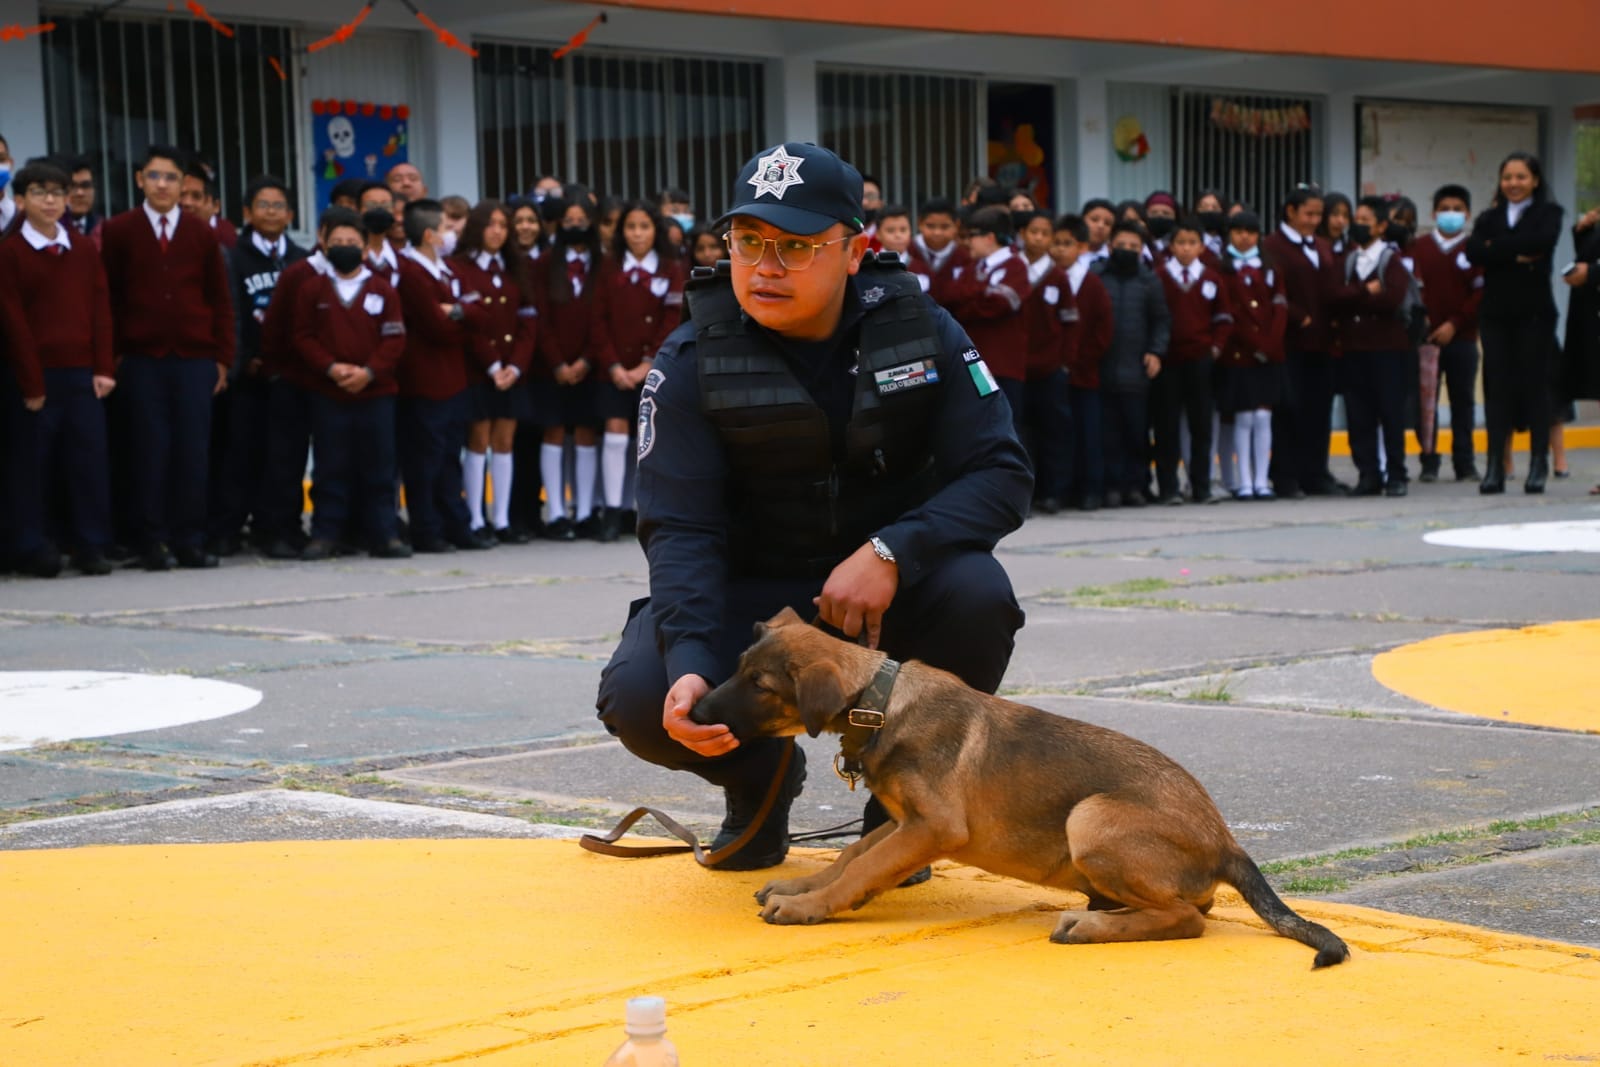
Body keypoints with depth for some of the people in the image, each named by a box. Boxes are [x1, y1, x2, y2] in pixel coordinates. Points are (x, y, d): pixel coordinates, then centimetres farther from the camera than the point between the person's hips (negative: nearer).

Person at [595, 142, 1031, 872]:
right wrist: (690, 666, -36)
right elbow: (680, 528, -18)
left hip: (889, 592, 1)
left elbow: (1001, 475, -14)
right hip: (749, 598, 0)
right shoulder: (692, 361, -12)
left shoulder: (919, 331, -9)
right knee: (639, 696, -27)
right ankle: (760, 776, 10)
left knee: (977, 592, -32)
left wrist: (891, 553, -31)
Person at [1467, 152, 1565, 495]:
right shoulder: (1489, 218, 12)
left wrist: (1497, 247, -12)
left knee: (1534, 383, -1)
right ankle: (1495, 466, -1)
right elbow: (1473, 252, -6)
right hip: (1495, 311, 3)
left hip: (1534, 312, -3)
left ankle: (1538, 465, 5)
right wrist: (1515, 254, -16)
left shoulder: (1548, 213, 4)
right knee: (1497, 385, -1)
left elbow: (1543, 241, -17)